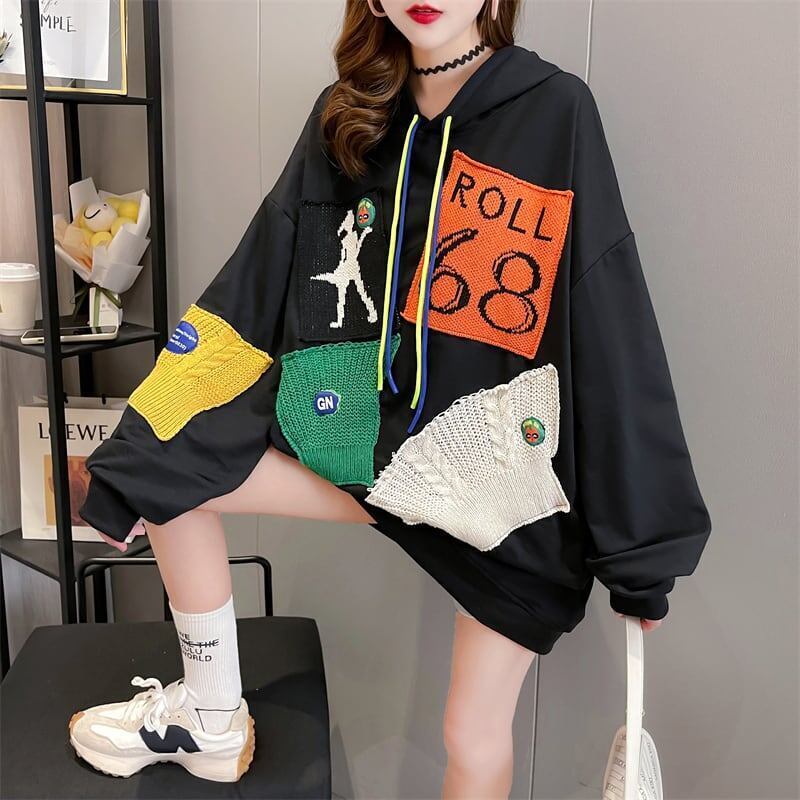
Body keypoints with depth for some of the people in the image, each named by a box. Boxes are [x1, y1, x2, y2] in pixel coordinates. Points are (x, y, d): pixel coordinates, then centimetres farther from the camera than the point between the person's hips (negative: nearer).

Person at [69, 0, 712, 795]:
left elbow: (615, 337, -13)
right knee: (171, 474, 4)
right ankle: (213, 723, 23)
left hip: (515, 472, -4)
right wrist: (133, 464, -2)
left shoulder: (556, 111, -12)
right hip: (390, 439, 5)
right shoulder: (345, 118, 1)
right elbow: (253, 293, -1)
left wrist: (644, 541, -11)